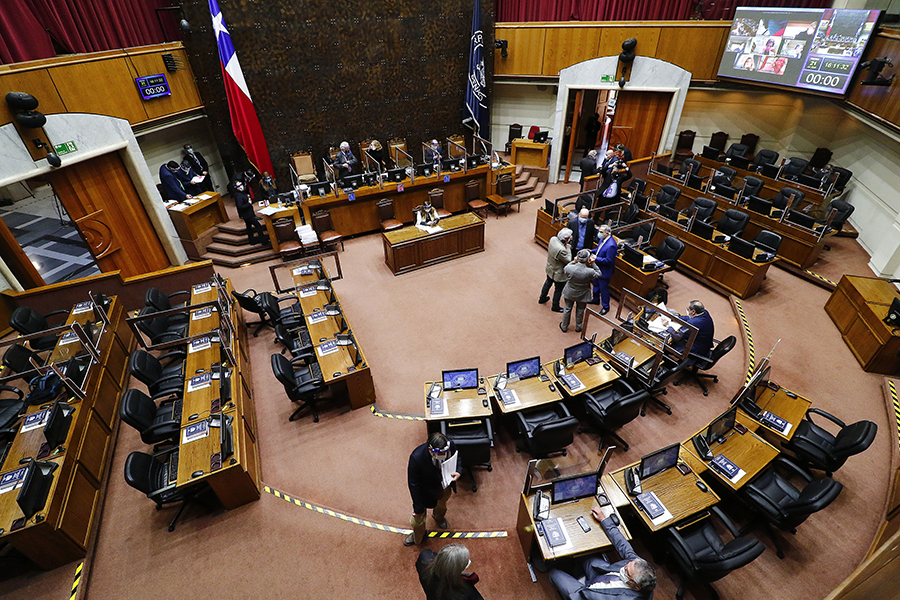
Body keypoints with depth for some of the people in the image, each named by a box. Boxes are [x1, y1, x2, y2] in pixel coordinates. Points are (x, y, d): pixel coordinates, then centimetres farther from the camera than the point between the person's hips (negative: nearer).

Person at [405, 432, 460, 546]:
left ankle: (438, 516, 72)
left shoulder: (451, 446, -33)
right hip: (426, 490, -3)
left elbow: (456, 458, -7)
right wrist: (418, 508, -19)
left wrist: (457, 472, -26)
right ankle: (417, 537, 56)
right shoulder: (416, 458, -43)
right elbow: (413, 485, -27)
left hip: (444, 486, 3)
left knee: (442, 503, 35)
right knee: (418, 519, 20)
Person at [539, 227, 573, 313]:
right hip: (558, 274, -8)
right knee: (558, 290, 16)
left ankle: (542, 298, 53)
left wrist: (566, 246, -11)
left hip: (550, 269, 8)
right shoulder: (561, 250, -39)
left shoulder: (553, 239, -17)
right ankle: (555, 307, 37)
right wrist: (568, 248, -16)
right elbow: (568, 260, -24)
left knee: (548, 282, 32)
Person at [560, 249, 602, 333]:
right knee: (580, 311, 25)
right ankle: (578, 327, 47)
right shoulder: (590, 272, -33)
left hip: (569, 294, 1)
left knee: (567, 309, 24)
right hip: (582, 295, -1)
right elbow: (599, 274, -10)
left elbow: (565, 269, -4)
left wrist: (574, 262, -11)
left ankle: (564, 327, 43)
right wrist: (592, 264, -17)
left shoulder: (569, 268, -30)